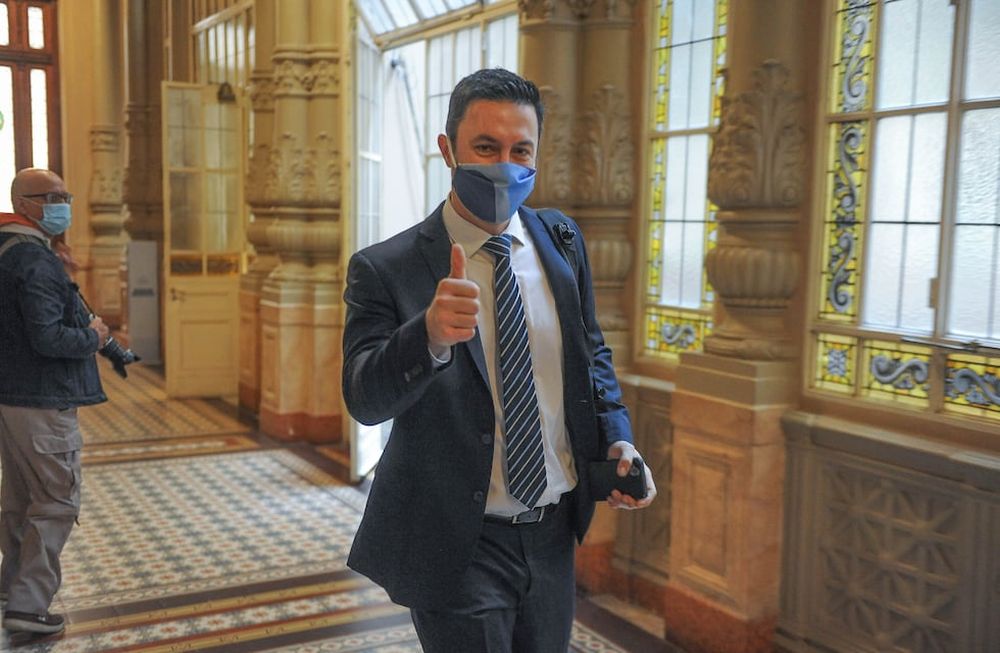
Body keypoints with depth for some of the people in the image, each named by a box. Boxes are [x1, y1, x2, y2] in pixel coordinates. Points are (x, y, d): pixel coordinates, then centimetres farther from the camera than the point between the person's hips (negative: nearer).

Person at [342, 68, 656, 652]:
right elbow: (365, 399, -24)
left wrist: (617, 438, -3)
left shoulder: (562, 241, 2)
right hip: (458, 548, -5)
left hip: (554, 534, 5)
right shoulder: (386, 270, -14)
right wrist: (430, 335, -43)